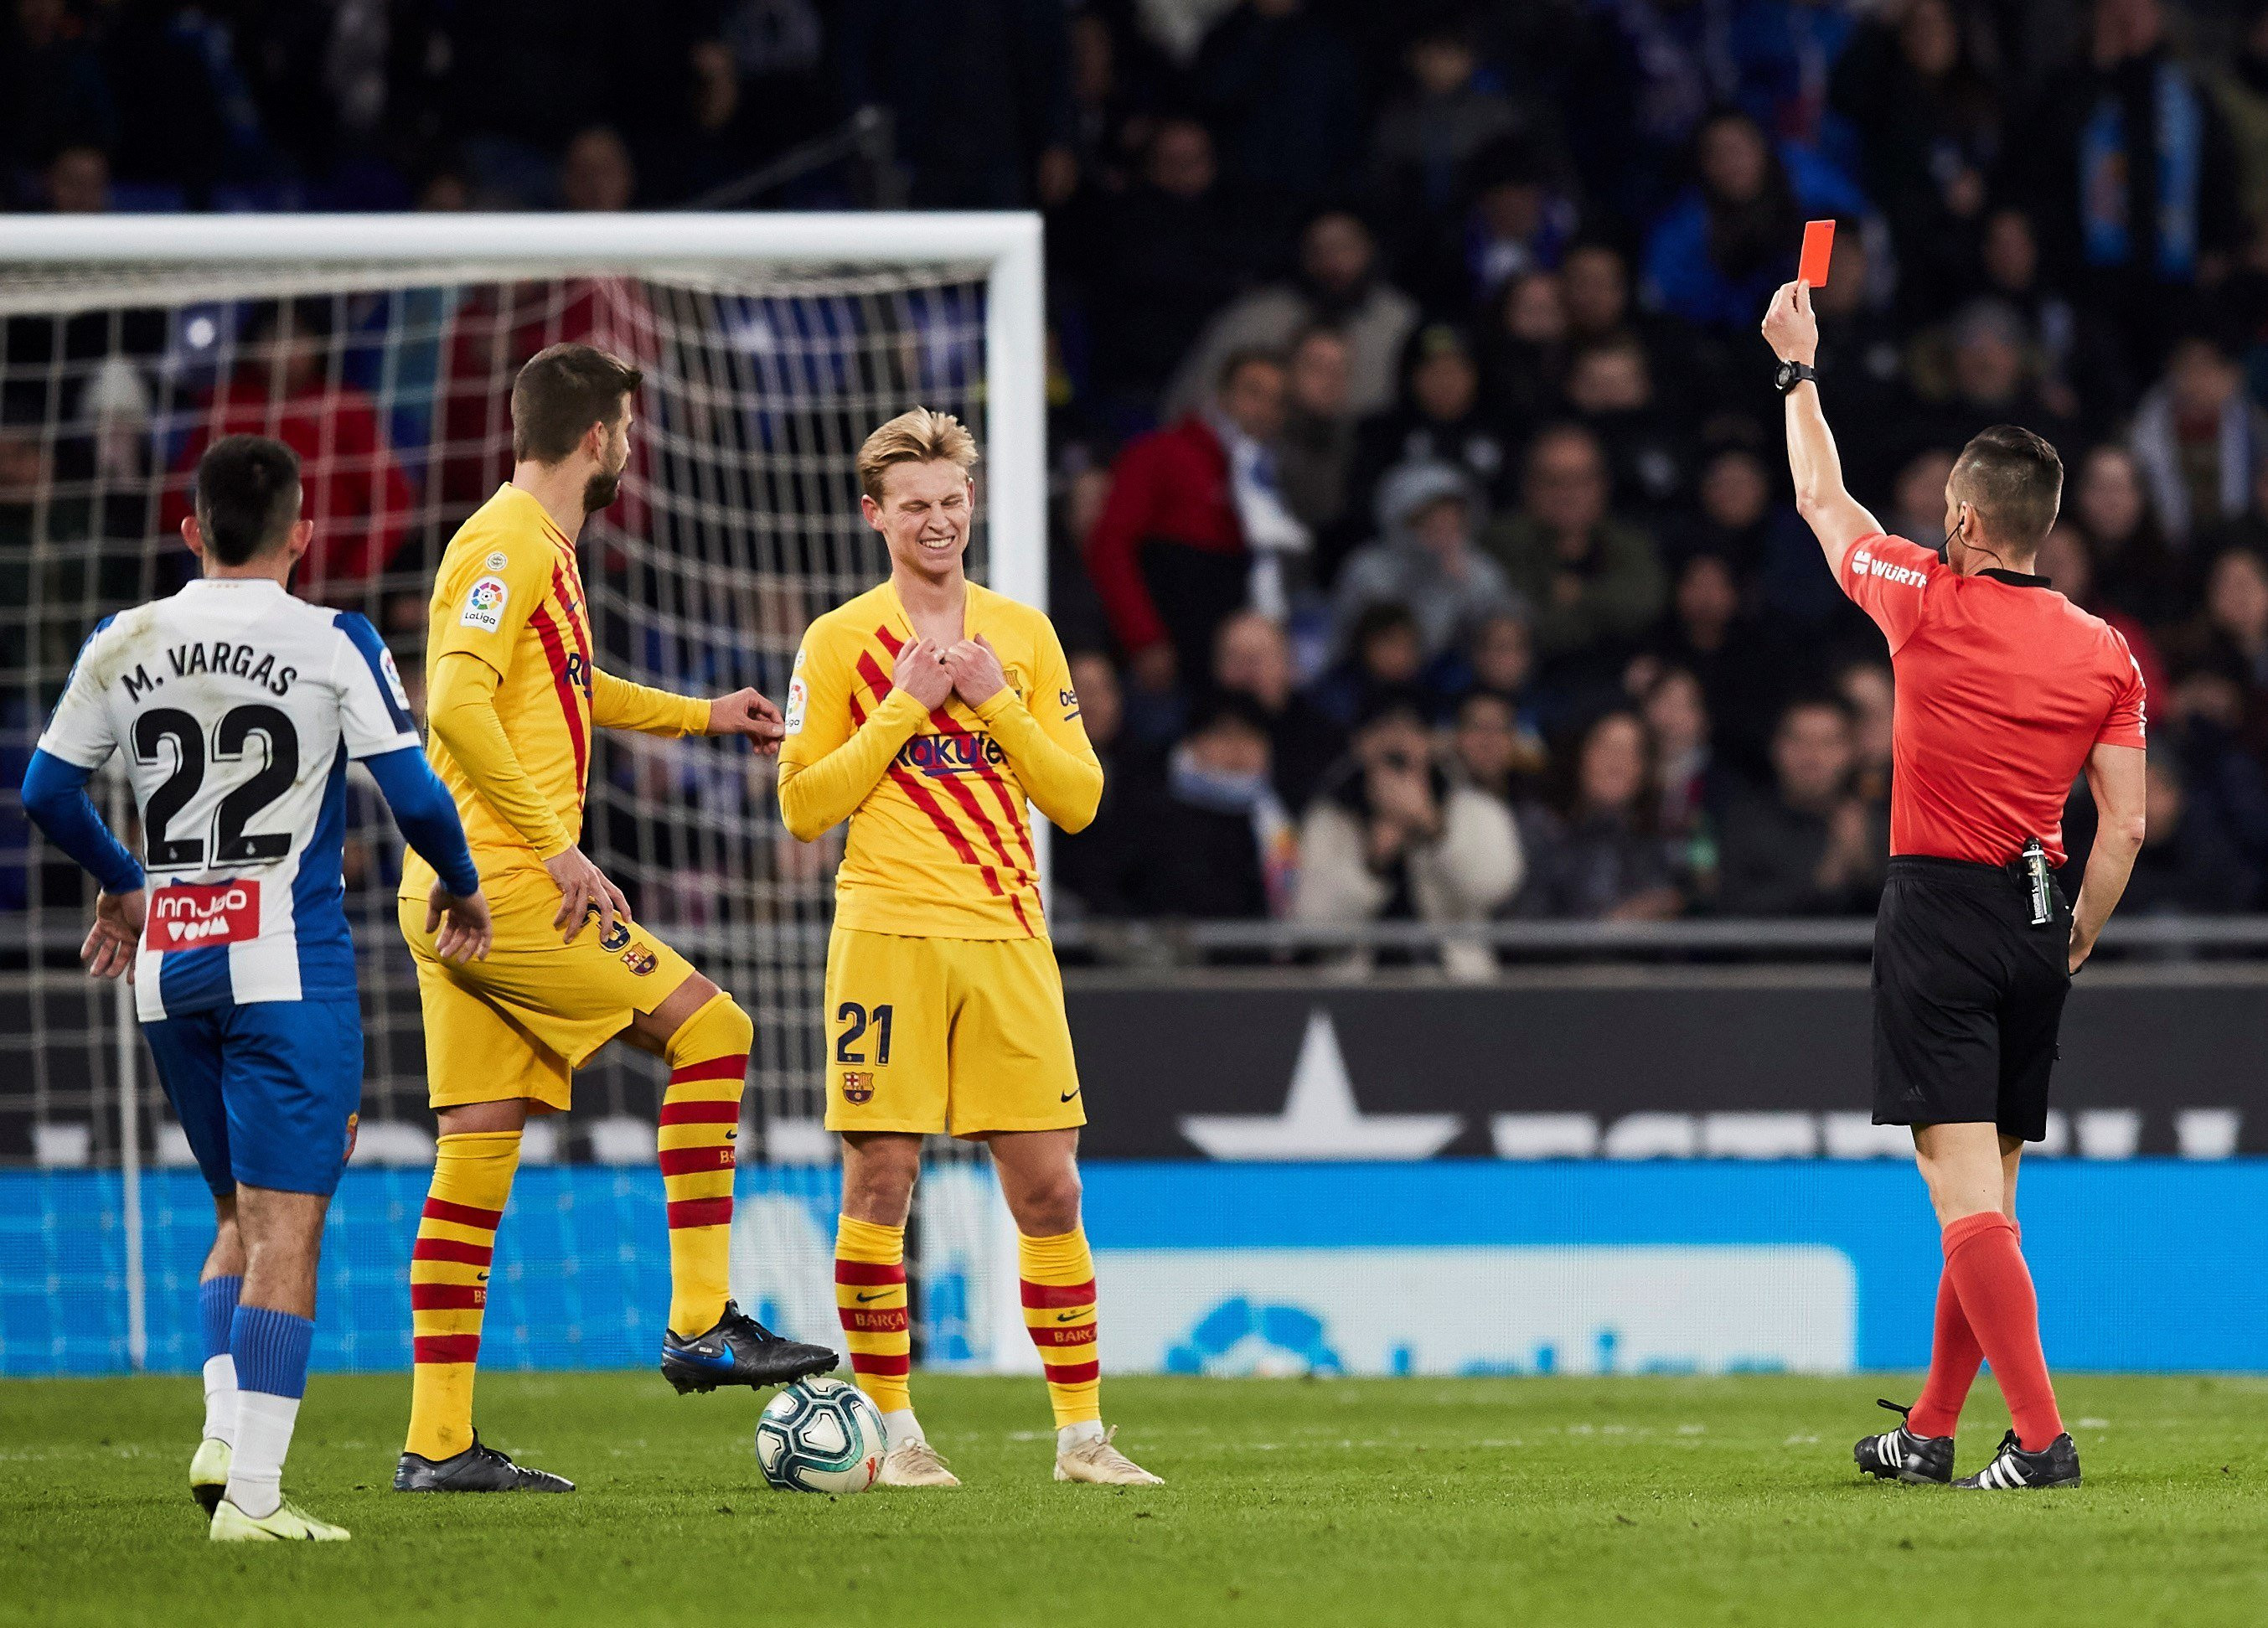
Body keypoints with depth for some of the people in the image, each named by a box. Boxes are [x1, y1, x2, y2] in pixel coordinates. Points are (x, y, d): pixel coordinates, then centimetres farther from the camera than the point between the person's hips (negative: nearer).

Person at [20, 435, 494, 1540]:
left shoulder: (123, 646, 6)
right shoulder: (333, 646, -6)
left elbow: (47, 792, 14)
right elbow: (415, 795, -8)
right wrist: (459, 887, 12)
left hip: (168, 964, 5)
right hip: (289, 965, -5)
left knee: (240, 1217, 19)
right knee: (284, 1226, -5)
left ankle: (223, 1434, 2)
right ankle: (251, 1492, -12)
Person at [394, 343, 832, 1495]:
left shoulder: (541, 552, 20)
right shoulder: (508, 546, -11)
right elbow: (457, 704, -24)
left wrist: (700, 715, 41)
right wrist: (555, 846, -22)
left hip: (458, 900, 10)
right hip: (503, 884, -10)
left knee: (476, 1161, 7)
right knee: (709, 1029, -6)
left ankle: (437, 1444, 5)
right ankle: (702, 1324, -5)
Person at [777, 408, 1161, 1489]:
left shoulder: (1024, 635, 12)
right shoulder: (840, 641, 4)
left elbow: (1078, 798, 8)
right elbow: (803, 806, -1)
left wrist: (997, 703, -5)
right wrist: (902, 707, -8)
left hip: (1007, 942, 2)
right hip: (886, 938, -2)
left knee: (1047, 1189, 0)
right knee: (879, 1181, -4)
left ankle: (1081, 1432, 5)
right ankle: (891, 1429, 5)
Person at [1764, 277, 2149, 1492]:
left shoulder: (1931, 604, -7)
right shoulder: (2103, 652, 2)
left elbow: (1822, 501, 10)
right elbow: (2124, 828, 1)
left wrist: (1798, 367, 24)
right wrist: (2074, 944, 14)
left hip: (1939, 911, -5)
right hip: (2039, 918, 5)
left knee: (1967, 1193, -10)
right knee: (1986, 1193, 14)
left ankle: (2040, 1437, -20)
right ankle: (1930, 1433, 22)